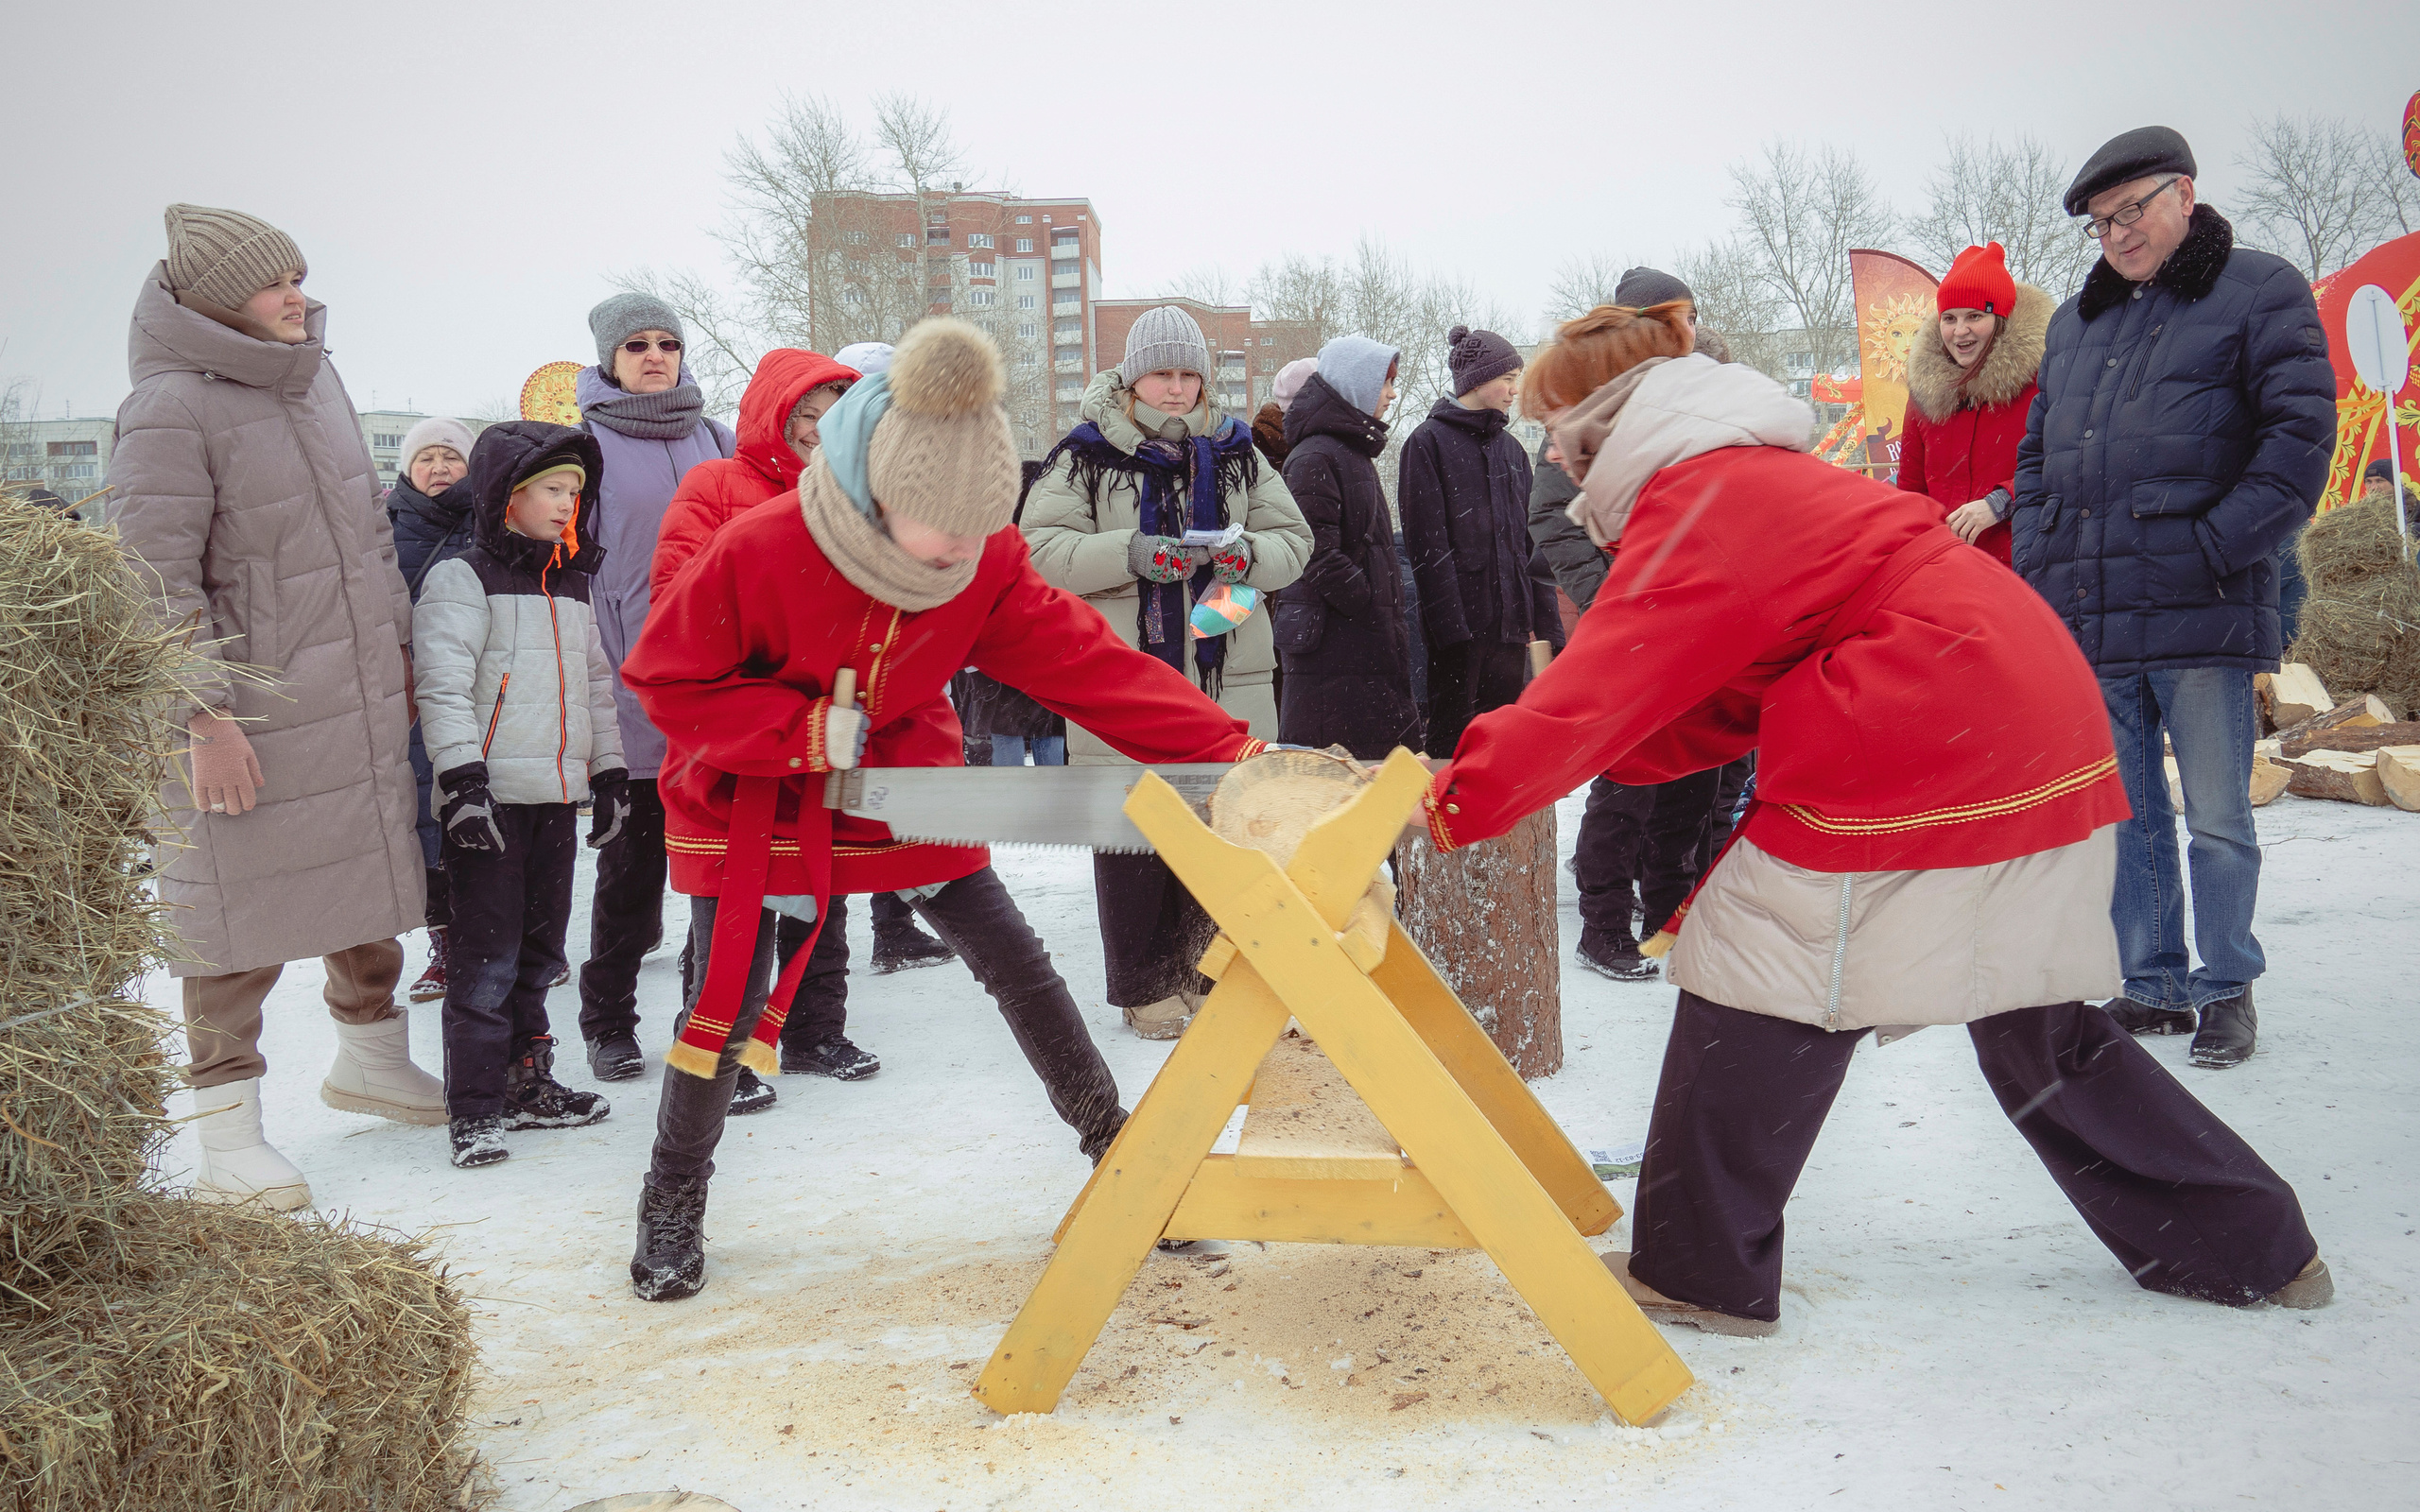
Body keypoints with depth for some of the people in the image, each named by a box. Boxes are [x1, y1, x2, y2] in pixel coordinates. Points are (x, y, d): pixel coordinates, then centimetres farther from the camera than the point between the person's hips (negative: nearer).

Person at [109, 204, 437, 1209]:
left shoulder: (316, 379, 11)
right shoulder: (168, 410, -13)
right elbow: (157, 581, -15)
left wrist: (399, 649, 20)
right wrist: (204, 717, -19)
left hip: (361, 702, 8)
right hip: (248, 715, -7)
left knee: (372, 885, 17)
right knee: (243, 917, 0)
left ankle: (371, 1060, 38)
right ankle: (227, 1141, 12)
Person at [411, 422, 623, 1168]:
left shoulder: (572, 588, 18)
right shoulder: (463, 580, -5)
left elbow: (596, 685, 22)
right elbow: (443, 686, -13)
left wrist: (609, 771, 18)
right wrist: (461, 778, -21)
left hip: (557, 794, 7)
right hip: (491, 796, -7)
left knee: (540, 947, 13)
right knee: (486, 953, -5)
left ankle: (526, 1085, 25)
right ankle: (473, 1108, 3)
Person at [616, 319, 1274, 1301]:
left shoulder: (988, 564, -17)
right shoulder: (756, 551, -28)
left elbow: (1089, 663, -20)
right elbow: (666, 680, -17)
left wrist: (1234, 755, -30)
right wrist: (805, 730, -29)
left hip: (902, 779, 3)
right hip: (751, 799, -3)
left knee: (1014, 961, 2)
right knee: (728, 1003, -4)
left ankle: (1112, 1134, 21)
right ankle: (674, 1199, 22)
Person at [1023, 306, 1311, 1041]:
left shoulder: (1236, 454, 12)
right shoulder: (1086, 456, 1)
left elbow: (1294, 541, 11)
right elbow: (1041, 549, -7)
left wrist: (1249, 553, -12)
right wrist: (1134, 554, -20)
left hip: (1226, 681, 3)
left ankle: (1208, 971, 22)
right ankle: (1147, 988, 15)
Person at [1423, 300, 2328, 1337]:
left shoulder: (1702, 500, -11)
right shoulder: (1757, 477, 21)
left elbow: (1614, 682, -19)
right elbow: (1718, 699, 15)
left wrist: (1473, 791, -15)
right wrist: (1541, 753, 4)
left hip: (1918, 771, -11)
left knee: (1760, 993, -1)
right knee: (2037, 1031, 22)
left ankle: (1701, 1276, 9)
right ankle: (2252, 1251, 34)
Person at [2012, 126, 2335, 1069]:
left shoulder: (2260, 291, 2)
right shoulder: (2074, 323, 19)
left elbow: (2301, 436, -6)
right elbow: (2036, 453, 22)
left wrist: (2214, 549, -15)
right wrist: (2038, 560, 8)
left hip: (2201, 616, -5)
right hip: (2088, 620, 5)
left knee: (2216, 817, 2)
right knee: (2125, 814, 11)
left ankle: (2227, 989, 17)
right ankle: (2154, 986, 22)